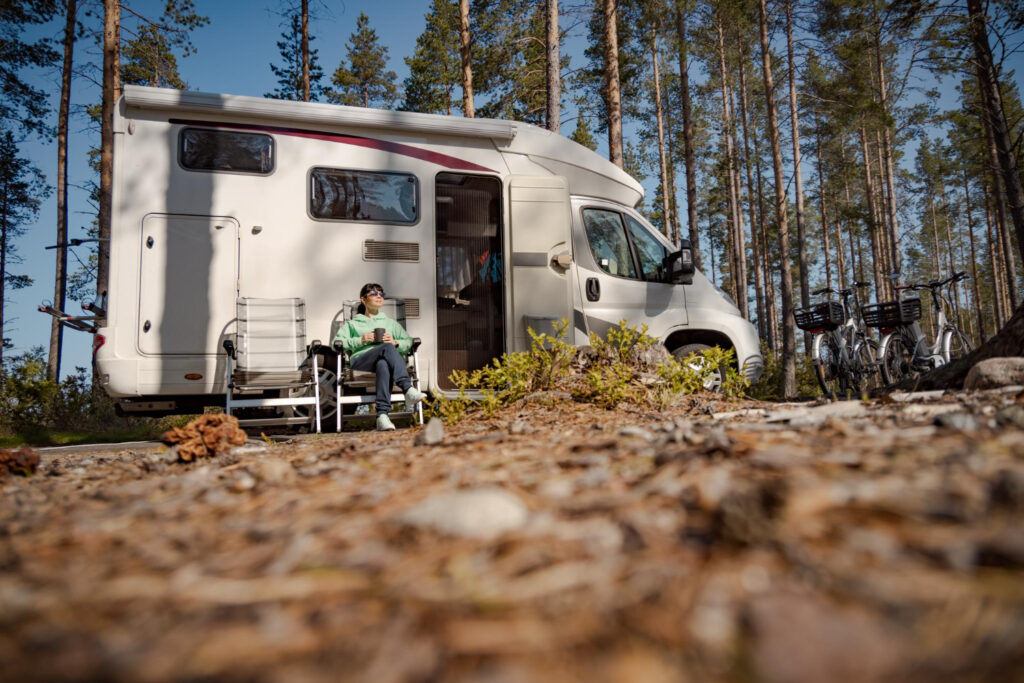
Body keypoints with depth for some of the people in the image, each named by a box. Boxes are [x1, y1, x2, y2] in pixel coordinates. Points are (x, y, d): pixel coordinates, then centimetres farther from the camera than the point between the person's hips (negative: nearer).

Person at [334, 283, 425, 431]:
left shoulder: (390, 323, 36)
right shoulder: (352, 324, 32)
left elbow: (409, 342, 20)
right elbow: (336, 342, 13)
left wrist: (395, 342, -2)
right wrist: (360, 340, -2)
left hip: (384, 360, 2)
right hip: (360, 360, -1)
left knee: (383, 365, -41)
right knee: (387, 348, -37)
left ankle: (382, 415, -56)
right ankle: (408, 389, -54)